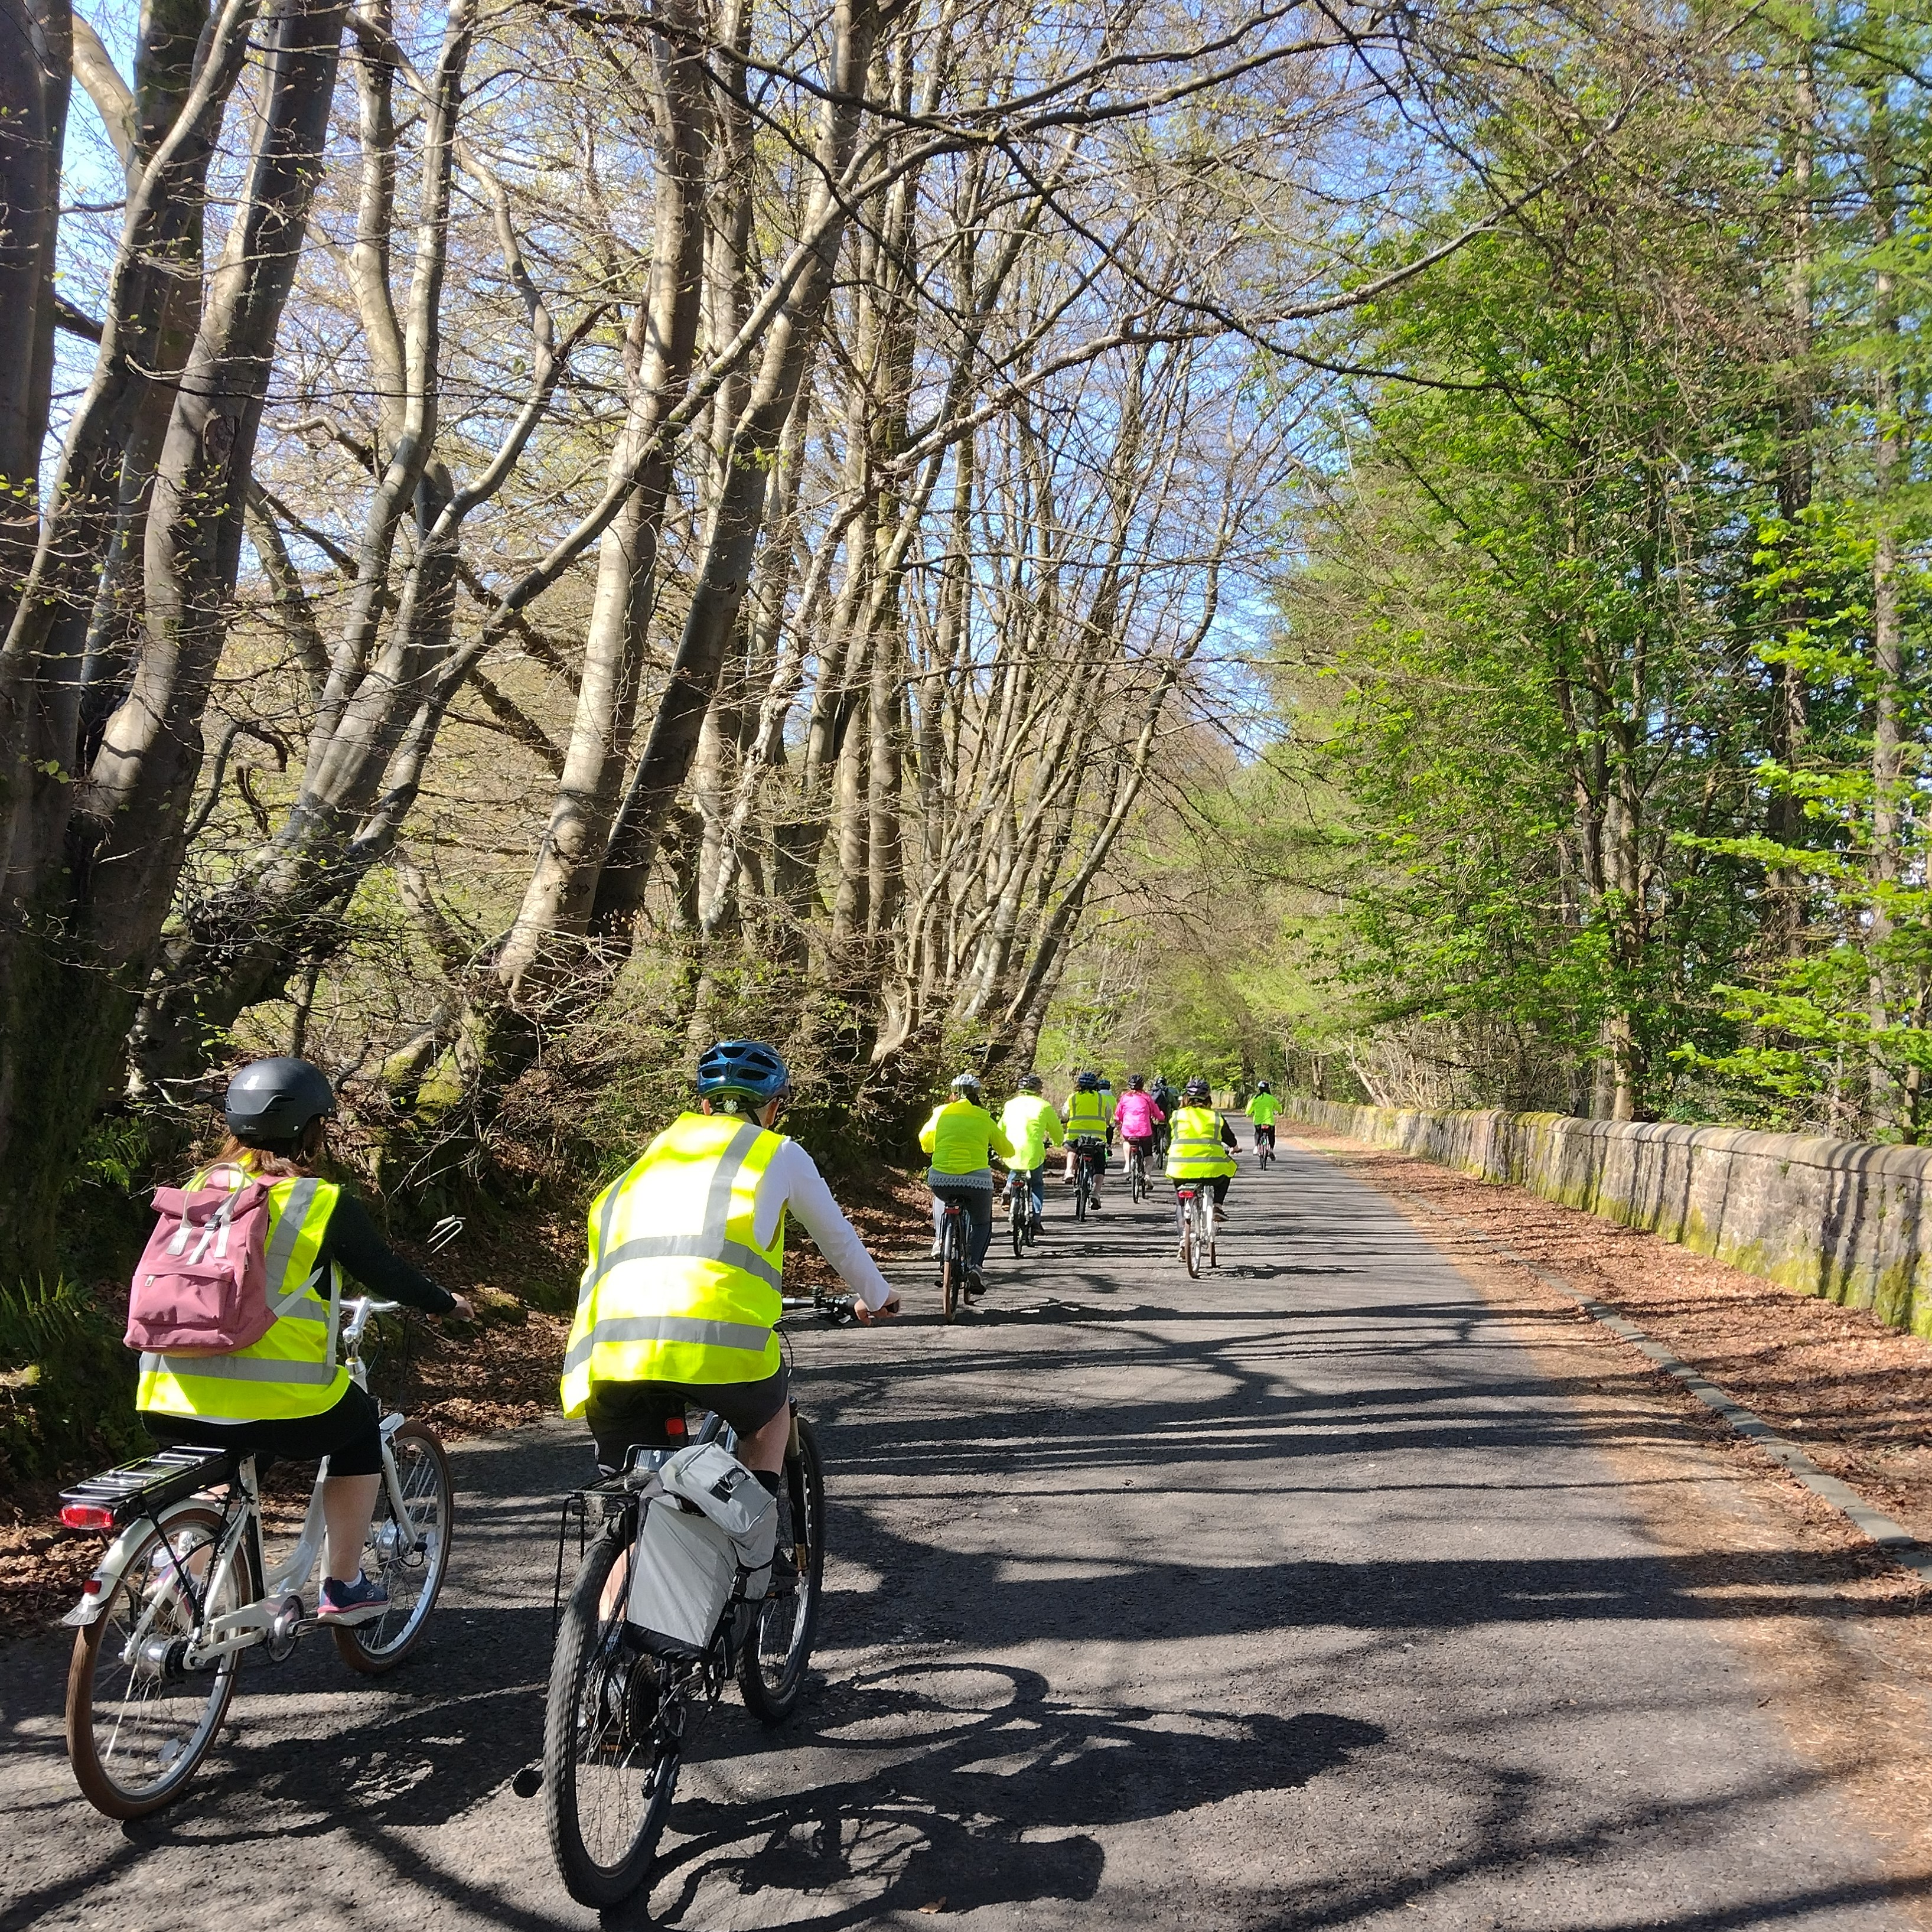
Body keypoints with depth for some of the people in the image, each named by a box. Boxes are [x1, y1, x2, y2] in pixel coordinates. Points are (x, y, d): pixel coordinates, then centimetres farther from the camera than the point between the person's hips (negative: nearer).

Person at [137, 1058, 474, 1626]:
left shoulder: (196, 1190, 11)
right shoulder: (325, 1202, -3)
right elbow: (388, 1276, 8)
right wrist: (445, 1303, 29)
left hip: (169, 1406, 5)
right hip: (282, 1407, -5)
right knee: (360, 1426, 26)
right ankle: (343, 1588, 26)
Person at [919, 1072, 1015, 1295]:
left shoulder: (941, 1113, 9)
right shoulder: (984, 1118, 8)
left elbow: (925, 1140, 26)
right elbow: (1007, 1151, 16)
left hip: (941, 1178, 1)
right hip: (977, 1179, -1)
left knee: (941, 1200, 37)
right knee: (982, 1224, 21)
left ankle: (939, 1238, 19)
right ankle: (974, 1266, 1)